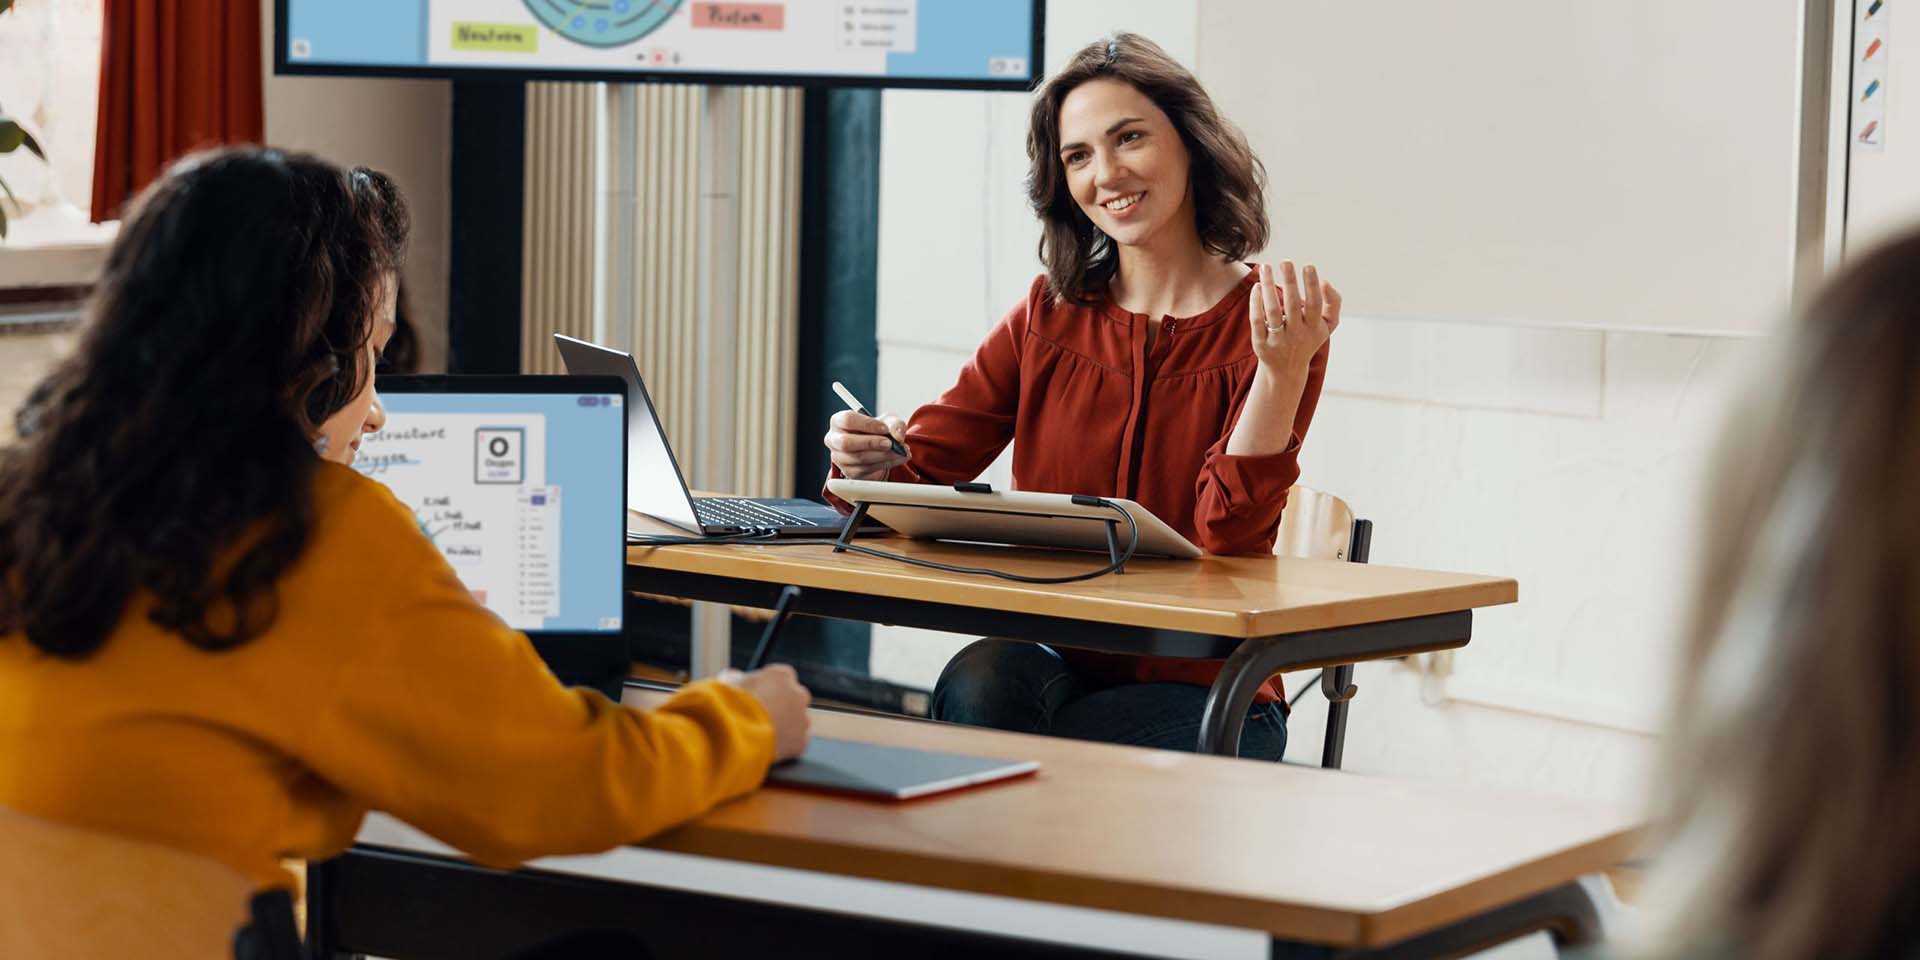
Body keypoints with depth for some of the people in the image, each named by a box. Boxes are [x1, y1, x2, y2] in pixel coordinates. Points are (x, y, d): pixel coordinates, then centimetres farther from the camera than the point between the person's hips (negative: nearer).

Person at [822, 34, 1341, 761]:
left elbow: (1226, 537, -13)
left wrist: (1282, 372, -24)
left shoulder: (1272, 326, -3)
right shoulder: (1050, 317, 11)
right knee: (979, 680, -32)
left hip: (1201, 698, -3)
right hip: (1054, 665, 3)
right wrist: (870, 462, -18)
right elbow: (922, 469, 5)